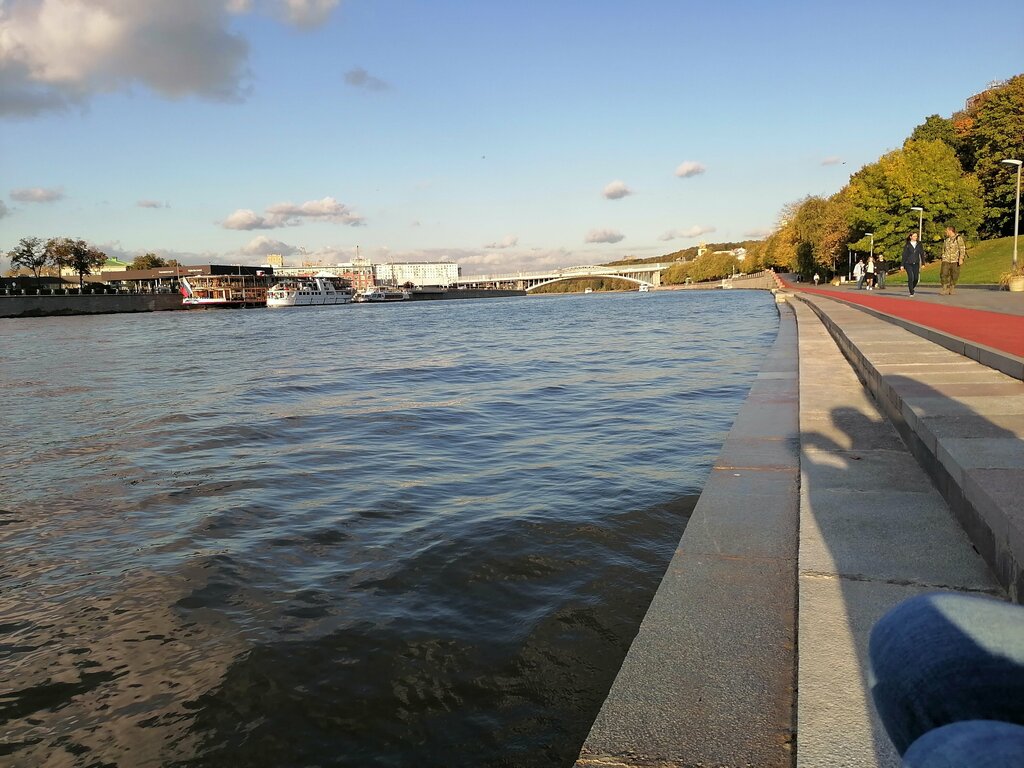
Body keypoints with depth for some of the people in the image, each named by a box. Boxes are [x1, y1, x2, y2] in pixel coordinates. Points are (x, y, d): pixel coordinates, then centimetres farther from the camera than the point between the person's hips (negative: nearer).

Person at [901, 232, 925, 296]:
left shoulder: (919, 245, 8)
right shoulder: (907, 245, 1)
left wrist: (923, 263, 1)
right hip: (908, 264, -3)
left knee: (916, 278, -3)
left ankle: (912, 288, 25)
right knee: (910, 277, -12)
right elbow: (904, 255, 2)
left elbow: (922, 254, 8)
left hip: (916, 264, 3)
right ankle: (911, 293, -6)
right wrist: (902, 265, -1)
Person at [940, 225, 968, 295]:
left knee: (954, 276, 2)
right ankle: (945, 289, -10)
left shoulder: (958, 238, -5)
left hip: (955, 260, -4)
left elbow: (962, 249, -10)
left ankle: (951, 289, 11)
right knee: (943, 274, -11)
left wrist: (961, 259, -19)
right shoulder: (946, 239, 13)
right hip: (946, 260, 4)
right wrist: (943, 259, 20)